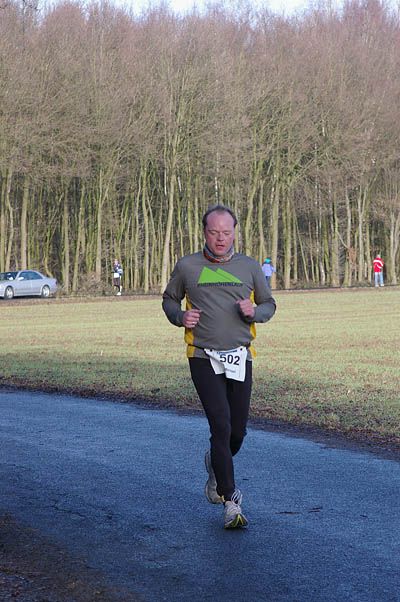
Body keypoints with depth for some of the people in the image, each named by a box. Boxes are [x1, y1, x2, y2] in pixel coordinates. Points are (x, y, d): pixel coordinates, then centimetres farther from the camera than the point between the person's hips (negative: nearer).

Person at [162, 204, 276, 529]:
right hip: (204, 358, -2)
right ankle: (231, 502, -10)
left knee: (237, 431, 6)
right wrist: (180, 316, -4)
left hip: (240, 358, 3)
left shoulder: (250, 267, 7)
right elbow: (169, 299, 18)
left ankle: (216, 464, 41)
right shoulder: (187, 267, 4)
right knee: (221, 426, -14)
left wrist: (254, 311, -7)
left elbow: (269, 304, 16)